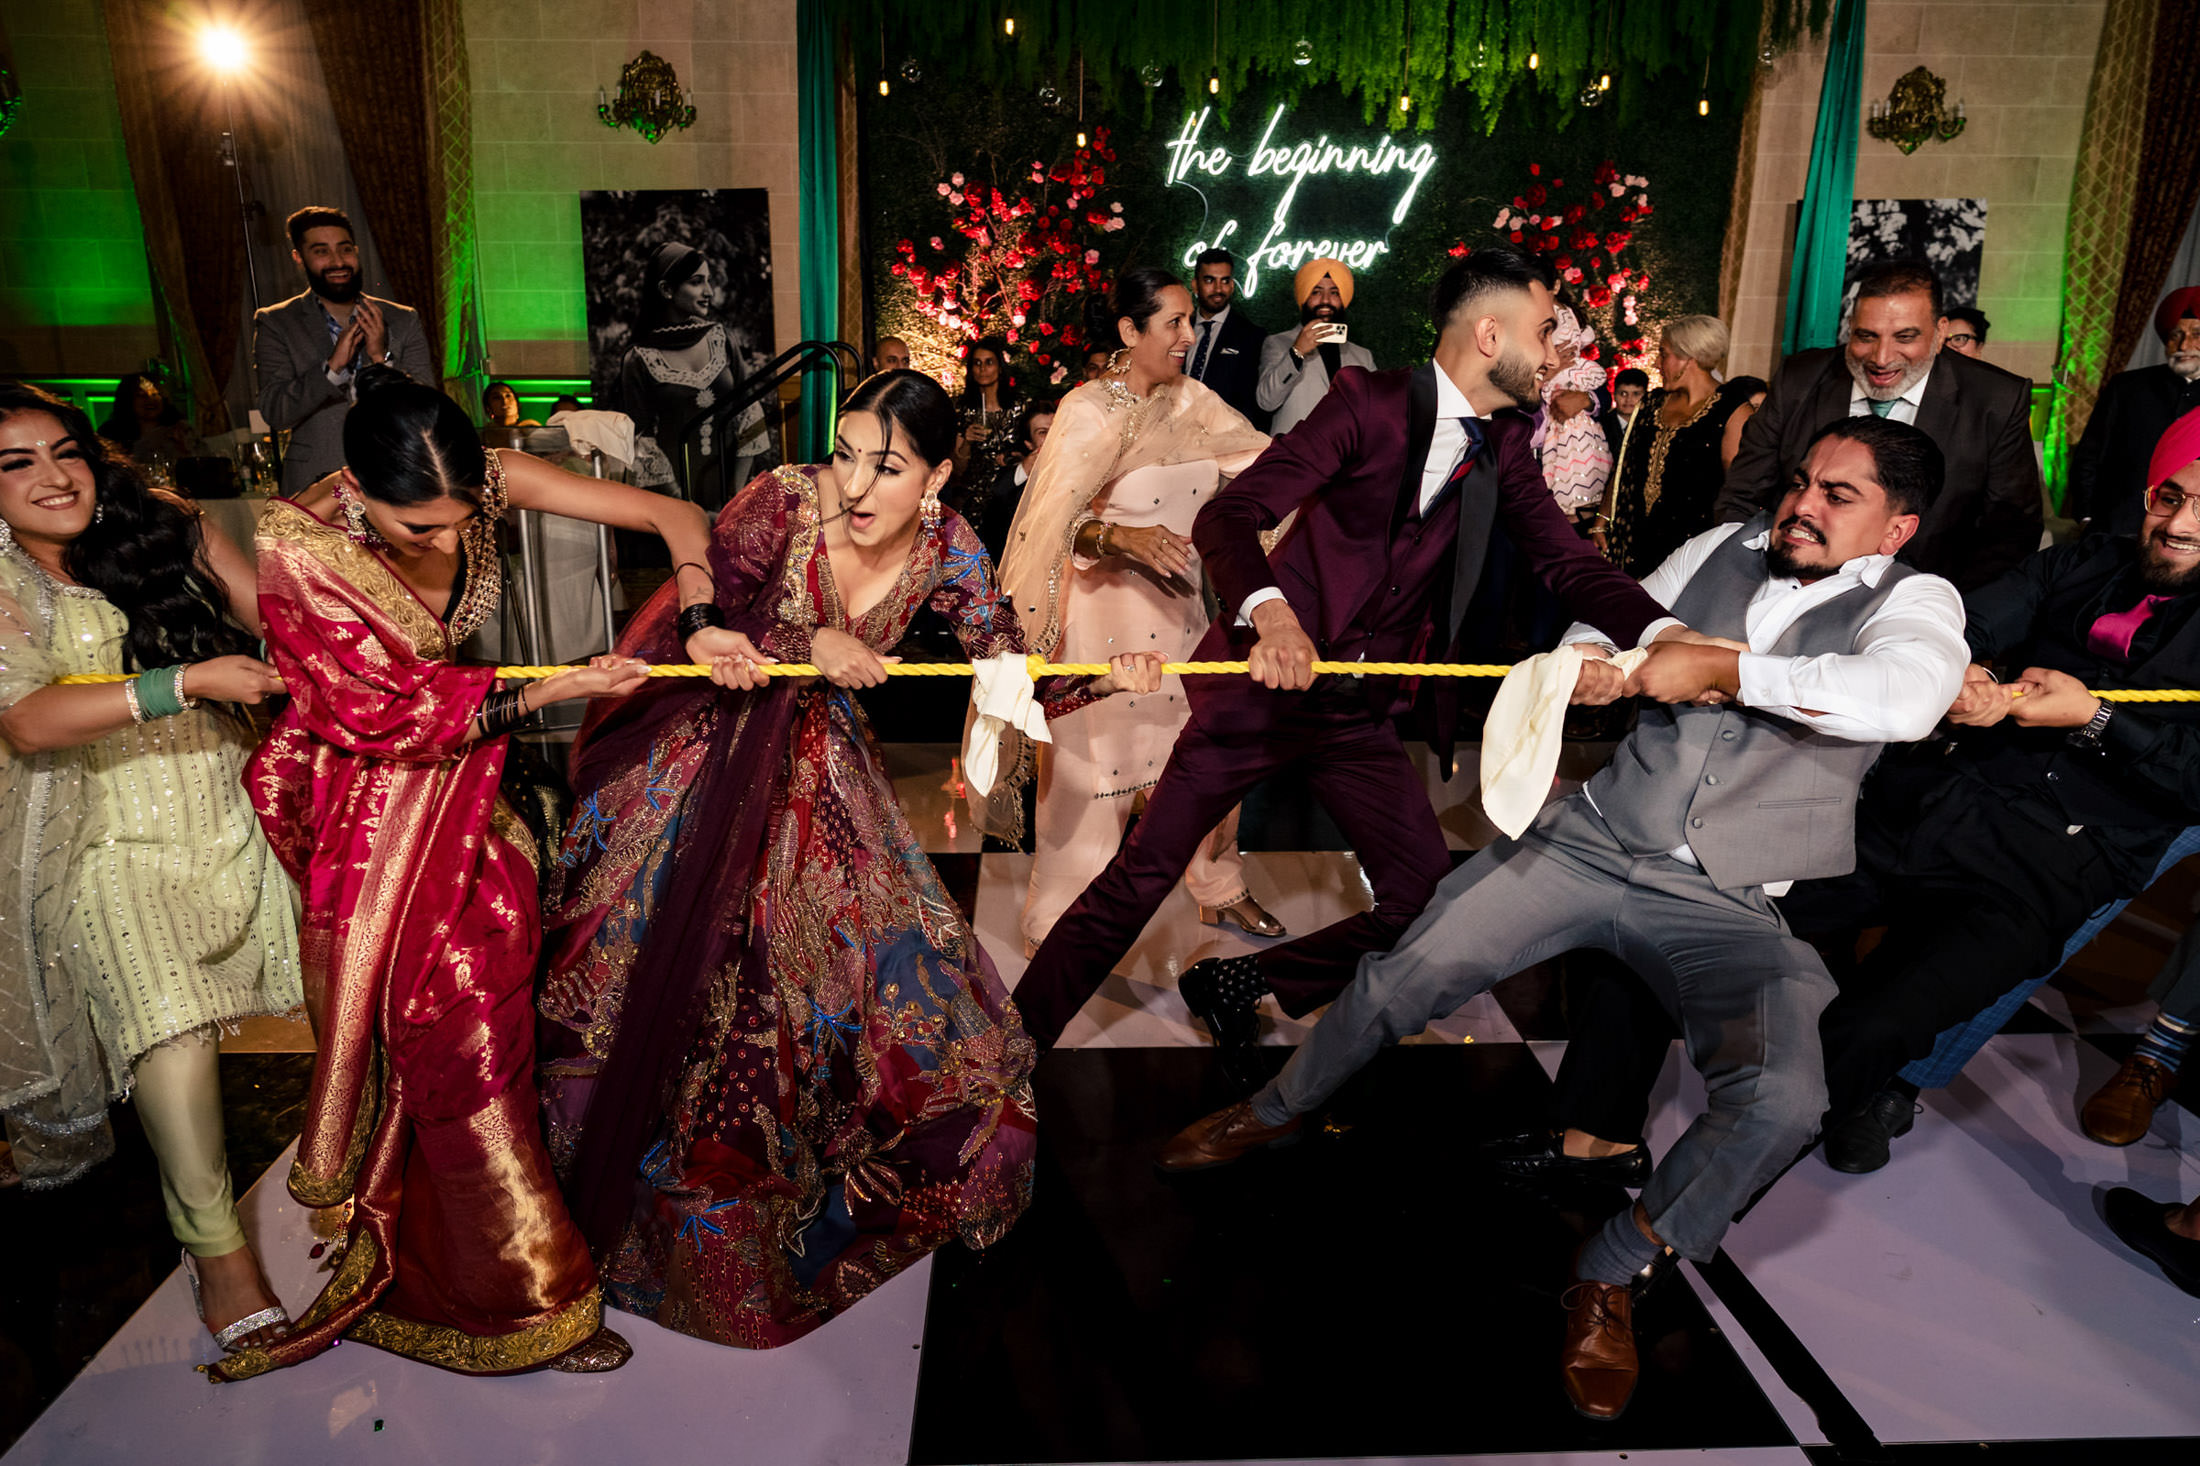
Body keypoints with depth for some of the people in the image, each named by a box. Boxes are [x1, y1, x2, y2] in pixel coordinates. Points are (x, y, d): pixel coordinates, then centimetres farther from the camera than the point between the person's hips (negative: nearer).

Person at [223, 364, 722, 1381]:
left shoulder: (479, 480, -16)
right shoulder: (297, 549, -26)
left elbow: (670, 515, -16)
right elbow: (394, 709, -22)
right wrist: (562, 686, -26)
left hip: (464, 776, 5)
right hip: (370, 804, -4)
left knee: (495, 983, 5)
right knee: (448, 1036, 0)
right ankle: (522, 1298, 17)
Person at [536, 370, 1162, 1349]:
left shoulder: (946, 551, -15)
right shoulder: (785, 502, -26)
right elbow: (694, 631, -20)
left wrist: (1105, 679, -31)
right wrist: (811, 643, -32)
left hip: (810, 764, 3)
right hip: (696, 747, -3)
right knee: (674, 973, 6)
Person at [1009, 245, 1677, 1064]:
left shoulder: (1505, 442, 7)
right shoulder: (1371, 402, -11)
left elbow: (1570, 562, 0)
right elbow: (1228, 516, -20)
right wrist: (1270, 611, -40)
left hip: (1365, 714, 6)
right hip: (1266, 683, -6)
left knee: (1429, 909, 2)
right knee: (1140, 879, -3)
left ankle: (1236, 986, 19)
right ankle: (1015, 1039, 14)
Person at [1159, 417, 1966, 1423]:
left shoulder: (1914, 602, -2)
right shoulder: (1722, 550, 11)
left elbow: (1906, 696, -26)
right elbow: (1606, 630, 22)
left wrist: (1720, 668, -21)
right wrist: (1588, 654, -3)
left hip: (1726, 907, -3)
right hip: (1591, 838, 3)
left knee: (1780, 1100, -27)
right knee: (1400, 976, -6)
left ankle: (1612, 1277, 1)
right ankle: (1277, 1112, 24)